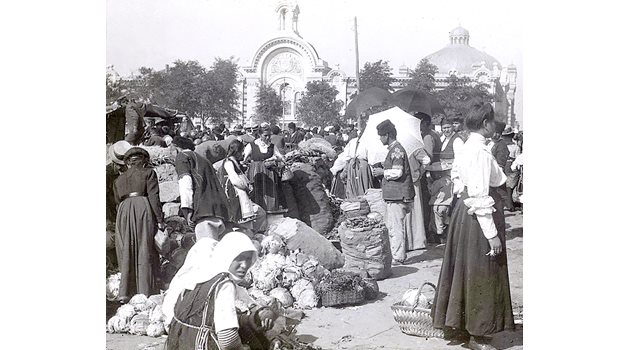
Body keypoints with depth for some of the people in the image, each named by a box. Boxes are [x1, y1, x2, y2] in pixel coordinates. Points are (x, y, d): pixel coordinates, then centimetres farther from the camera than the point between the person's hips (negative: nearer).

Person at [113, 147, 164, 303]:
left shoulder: (119, 180, 23)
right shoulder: (148, 173, 8)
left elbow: (117, 201, 18)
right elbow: (153, 196, -4)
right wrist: (160, 219, -7)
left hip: (123, 211, 4)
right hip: (143, 208, -4)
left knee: (126, 253, 8)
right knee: (145, 252, -3)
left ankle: (125, 293, 4)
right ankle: (146, 292, -6)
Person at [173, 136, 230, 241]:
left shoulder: (181, 156, 13)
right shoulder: (203, 159, 34)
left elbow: (185, 181, -6)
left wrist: (187, 209, -12)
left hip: (203, 211, -8)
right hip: (220, 210, 8)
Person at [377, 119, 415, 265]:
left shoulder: (396, 150, -15)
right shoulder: (394, 149, 17)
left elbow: (397, 172, -21)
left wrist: (383, 173, -7)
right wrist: (383, 167, 18)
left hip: (397, 196, -10)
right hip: (394, 195, 10)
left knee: (396, 227, -5)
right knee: (391, 226, 16)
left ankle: (398, 258, 0)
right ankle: (396, 254, 25)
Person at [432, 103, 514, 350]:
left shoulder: (468, 148, 9)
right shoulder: (480, 152, -20)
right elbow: (480, 197, -24)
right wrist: (491, 233, -22)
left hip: (465, 212, 10)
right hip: (479, 218, -10)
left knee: (467, 270, 17)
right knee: (480, 274, 1)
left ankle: (458, 325, 29)